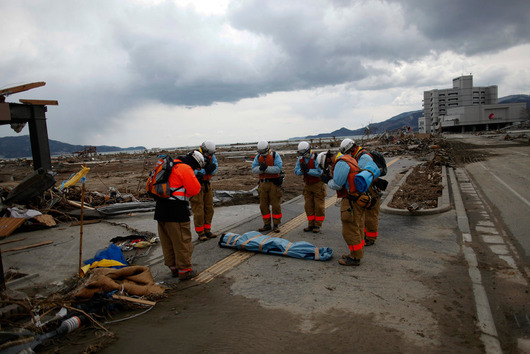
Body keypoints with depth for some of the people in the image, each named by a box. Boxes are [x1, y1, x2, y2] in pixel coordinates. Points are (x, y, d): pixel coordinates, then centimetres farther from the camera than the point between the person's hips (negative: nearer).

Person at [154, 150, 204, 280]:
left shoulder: (172, 166, 17)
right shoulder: (186, 169, -11)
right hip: (176, 210, -9)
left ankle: (173, 267, 28)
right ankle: (185, 270, 9)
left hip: (161, 209, 9)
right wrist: (197, 183, 8)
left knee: (167, 241, 16)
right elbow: (195, 190, -13)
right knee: (183, 241, 1)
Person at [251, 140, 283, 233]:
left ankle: (276, 225, 11)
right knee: (263, 205, 7)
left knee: (276, 205, -1)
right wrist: (261, 168, -23)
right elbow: (254, 170, -3)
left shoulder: (275, 155, -5)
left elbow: (278, 169, -17)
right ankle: (267, 225, 18)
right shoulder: (258, 157, 8)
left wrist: (266, 168, -23)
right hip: (263, 183, 4)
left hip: (274, 183, -4)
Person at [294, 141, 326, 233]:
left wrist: (307, 170, -33)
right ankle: (311, 225, 14)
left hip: (318, 184, -5)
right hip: (307, 185, 6)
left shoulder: (316, 158, -19)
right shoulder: (300, 158, 0)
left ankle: (317, 225, 9)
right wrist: (302, 170, -25)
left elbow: (319, 172, -26)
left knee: (319, 206, -1)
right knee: (308, 206, 5)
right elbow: (296, 171, -4)